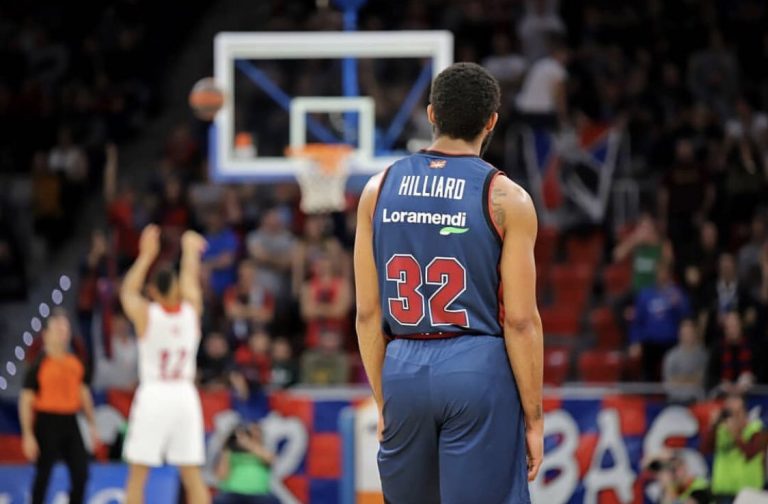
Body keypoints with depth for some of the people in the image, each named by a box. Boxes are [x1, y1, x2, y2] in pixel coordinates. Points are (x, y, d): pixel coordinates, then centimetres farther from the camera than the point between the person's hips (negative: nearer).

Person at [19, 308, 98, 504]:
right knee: (43, 475, -1)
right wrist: (28, 435, -15)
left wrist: (92, 424, 16)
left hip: (69, 422, 6)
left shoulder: (76, 363, 9)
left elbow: (83, 393, 20)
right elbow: (26, 402, -9)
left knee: (81, 473, 4)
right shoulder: (39, 365, -8)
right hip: (47, 423, -6)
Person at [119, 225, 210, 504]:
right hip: (185, 395, 3)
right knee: (192, 476, 5)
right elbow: (190, 280, 19)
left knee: (137, 475, 3)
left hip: (153, 395, -3)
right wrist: (190, 252, 38)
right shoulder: (191, 310, -1)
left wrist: (146, 256, 21)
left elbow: (128, 292, 15)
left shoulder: (145, 314, -7)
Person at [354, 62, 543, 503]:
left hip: (404, 374, 4)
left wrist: (384, 404, 14)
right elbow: (520, 320, -8)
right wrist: (533, 418, -1)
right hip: (478, 372, -4)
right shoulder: (506, 199, -5)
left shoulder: (380, 190, 6)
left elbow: (368, 313, 7)